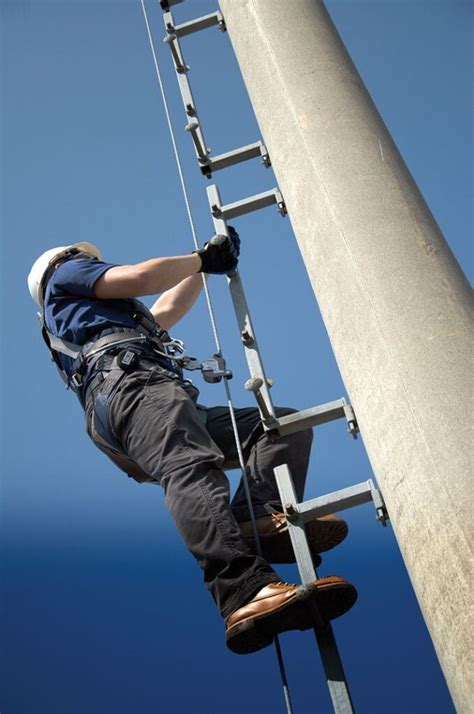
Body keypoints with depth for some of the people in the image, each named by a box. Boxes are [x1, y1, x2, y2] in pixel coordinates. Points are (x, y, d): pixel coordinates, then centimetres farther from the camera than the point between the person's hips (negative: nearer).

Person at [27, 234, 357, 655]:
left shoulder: (94, 319, 47)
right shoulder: (64, 274, 25)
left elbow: (167, 310, 48)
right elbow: (139, 277, 8)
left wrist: (207, 262, 50)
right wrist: (203, 258, 21)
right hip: (131, 382, -8)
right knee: (193, 469, -36)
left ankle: (260, 518, -30)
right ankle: (248, 591, -57)